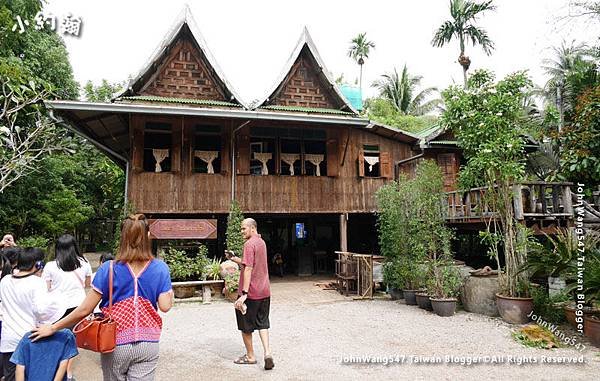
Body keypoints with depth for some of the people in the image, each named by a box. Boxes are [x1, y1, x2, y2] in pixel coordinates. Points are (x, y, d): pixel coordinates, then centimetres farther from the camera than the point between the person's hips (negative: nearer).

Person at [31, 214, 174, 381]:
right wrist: (170, 292, 12)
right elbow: (165, 306, -9)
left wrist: (52, 328, 3)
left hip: (116, 344, 0)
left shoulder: (109, 269, -10)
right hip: (148, 344, 0)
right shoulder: (160, 268, -7)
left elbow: (84, 309, -9)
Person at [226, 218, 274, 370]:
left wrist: (244, 293, -25)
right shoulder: (261, 242, 13)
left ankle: (250, 356, 20)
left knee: (245, 326, 9)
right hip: (264, 291, 8)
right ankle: (268, 353, 0)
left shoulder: (249, 244, -16)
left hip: (251, 293, -8)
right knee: (262, 324, 14)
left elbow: (248, 268, -24)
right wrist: (234, 258, 13)